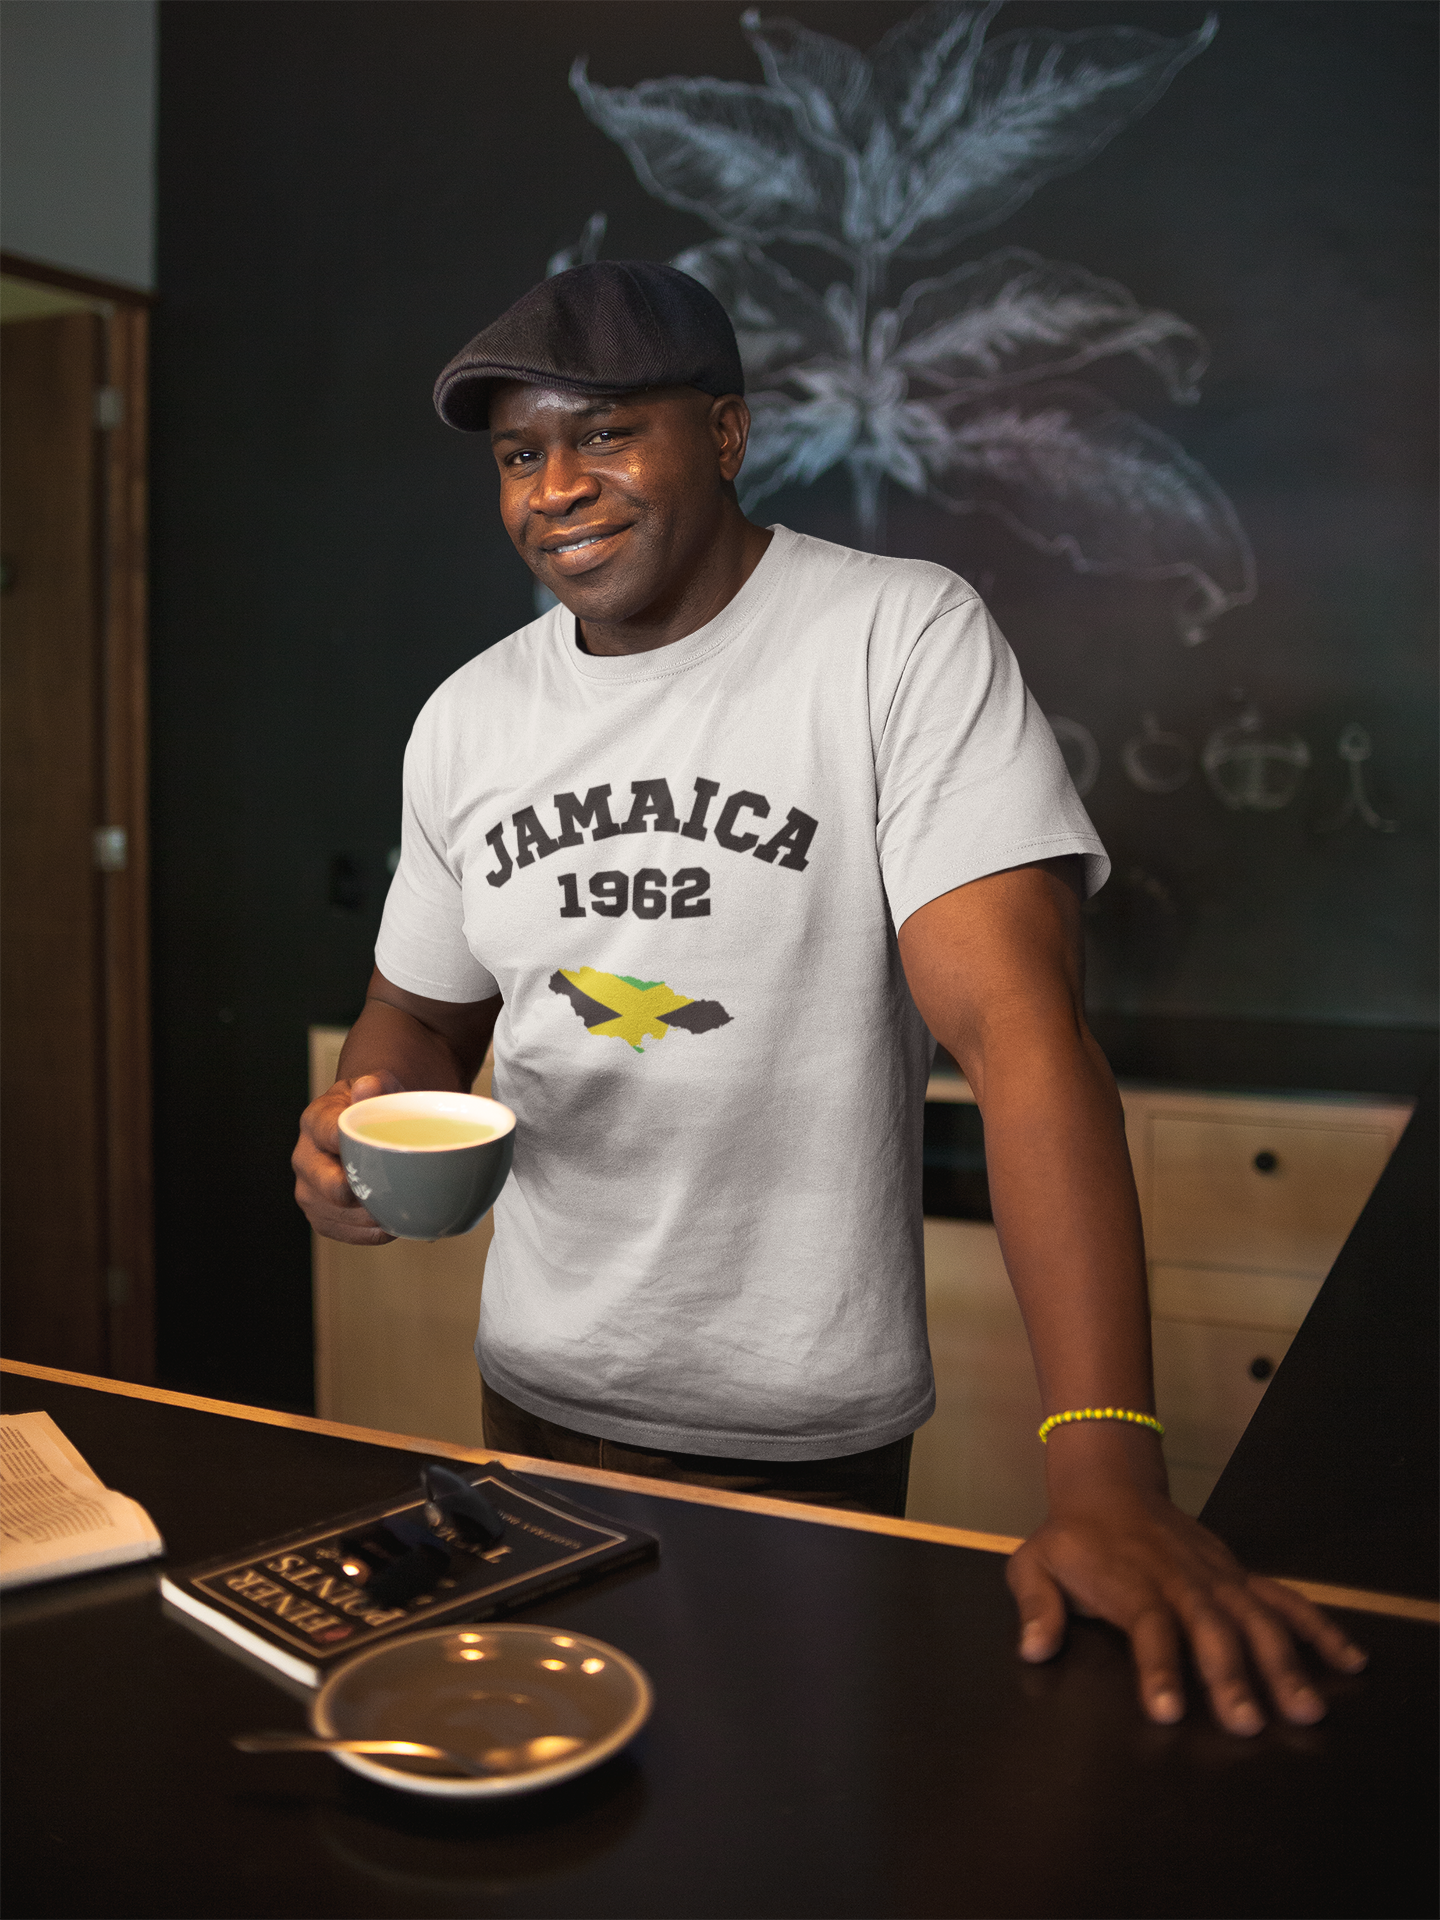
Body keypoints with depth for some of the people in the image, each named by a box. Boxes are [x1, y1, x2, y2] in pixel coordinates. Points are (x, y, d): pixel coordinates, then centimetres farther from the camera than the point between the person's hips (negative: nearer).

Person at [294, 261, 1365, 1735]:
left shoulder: (904, 642, -16)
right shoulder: (466, 720, 1)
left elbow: (1017, 1023, -25)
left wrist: (1106, 1470, -32)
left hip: (812, 1434, -4)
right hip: (540, 1394, 5)